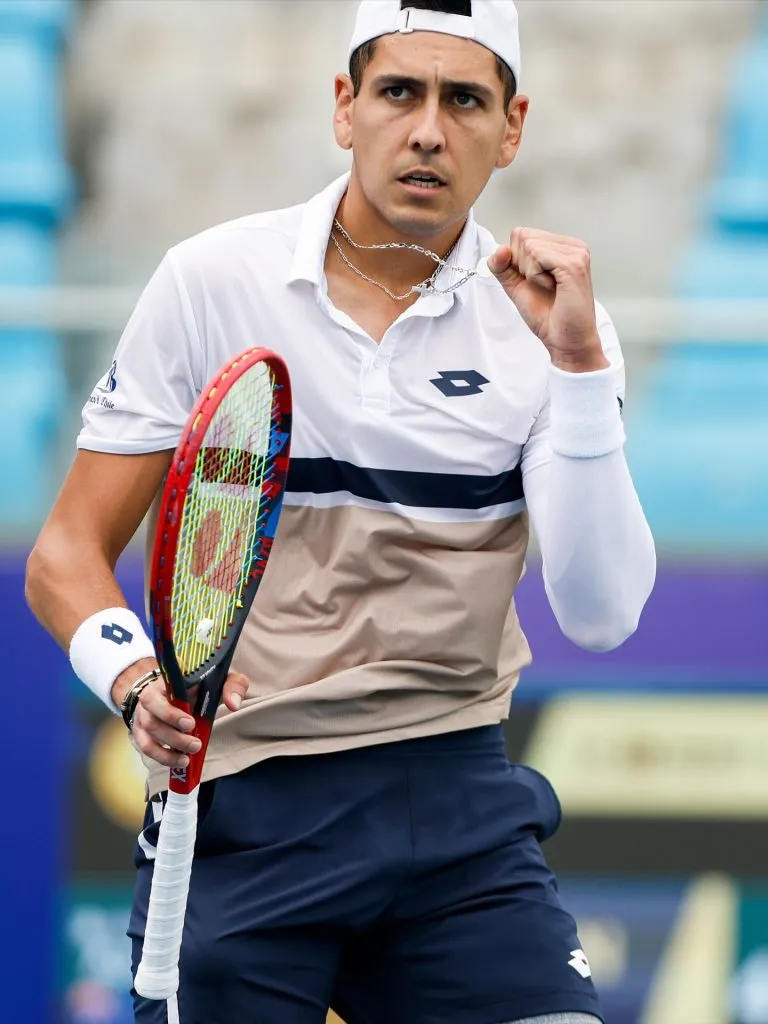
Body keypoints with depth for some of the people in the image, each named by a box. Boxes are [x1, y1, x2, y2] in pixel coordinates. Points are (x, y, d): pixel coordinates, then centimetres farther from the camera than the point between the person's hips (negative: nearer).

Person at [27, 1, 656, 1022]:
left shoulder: (547, 319, 0)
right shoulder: (210, 281, -2)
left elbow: (599, 616, -10)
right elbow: (67, 555, -1)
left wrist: (578, 363, -18)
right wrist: (139, 682, -21)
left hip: (458, 809, 1)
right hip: (237, 813, -1)